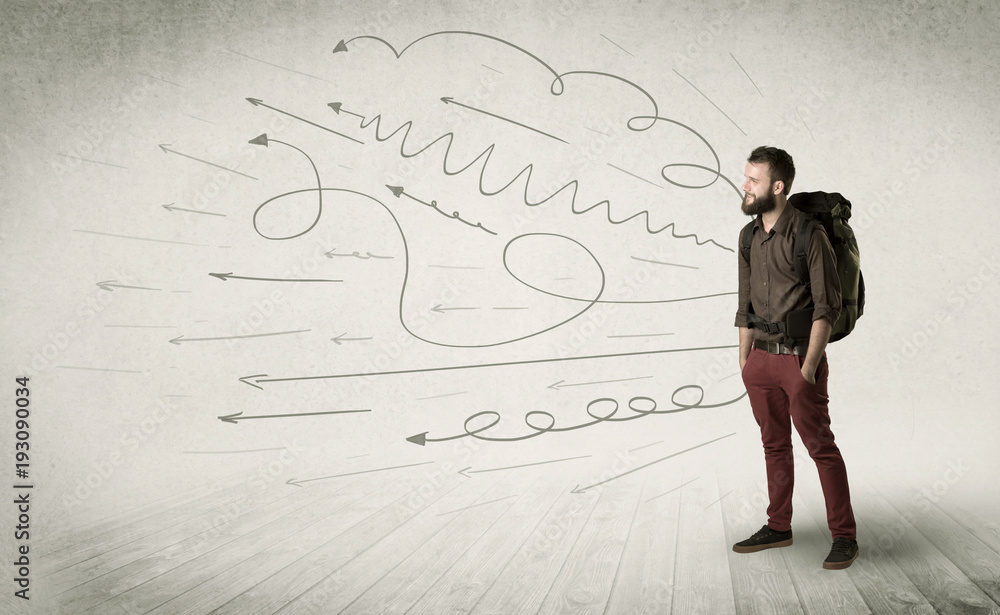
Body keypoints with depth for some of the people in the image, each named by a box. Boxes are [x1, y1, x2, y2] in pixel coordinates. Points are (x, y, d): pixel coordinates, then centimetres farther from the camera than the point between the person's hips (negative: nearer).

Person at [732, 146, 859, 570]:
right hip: (762, 357, 7)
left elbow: (826, 307, -14)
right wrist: (745, 360, 13)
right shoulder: (750, 237, 9)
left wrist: (808, 368, -17)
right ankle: (778, 527, 25)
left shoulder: (809, 234, -12)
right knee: (775, 445, 14)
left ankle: (844, 537, 8)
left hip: (799, 355, -7)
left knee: (820, 446, -2)